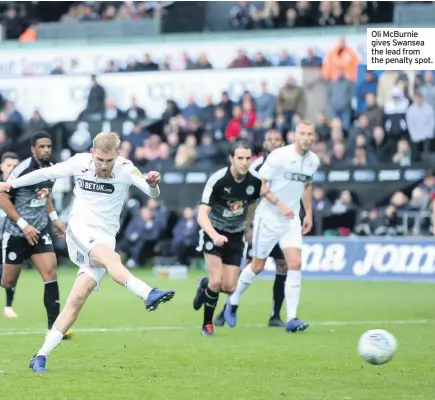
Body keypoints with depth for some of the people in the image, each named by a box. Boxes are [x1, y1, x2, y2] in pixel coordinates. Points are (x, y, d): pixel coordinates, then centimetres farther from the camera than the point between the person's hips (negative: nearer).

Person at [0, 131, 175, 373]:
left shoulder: (125, 169, -8)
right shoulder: (79, 162, -3)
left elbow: (151, 192, -22)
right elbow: (47, 173, 13)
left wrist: (152, 184, -45)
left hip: (105, 237, 1)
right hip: (80, 230, -1)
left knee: (77, 299, -7)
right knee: (111, 259, -34)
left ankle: (41, 356, -4)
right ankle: (148, 295, -56)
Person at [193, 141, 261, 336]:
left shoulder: (255, 181, -11)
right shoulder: (217, 180, -25)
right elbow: (202, 215, -30)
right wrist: (214, 236, -47)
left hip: (235, 236, 4)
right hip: (214, 233, -4)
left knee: (229, 287, -3)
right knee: (216, 280, -19)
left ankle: (205, 287, 31)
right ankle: (207, 324, 6)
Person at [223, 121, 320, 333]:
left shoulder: (314, 161, 3)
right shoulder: (279, 156, -17)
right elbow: (260, 184, -15)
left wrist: (309, 213, 17)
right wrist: (280, 205, -25)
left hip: (292, 219, 5)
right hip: (268, 217, -5)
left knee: (295, 264, -11)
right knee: (257, 266, 6)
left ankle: (291, 318, -10)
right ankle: (233, 301, 31)